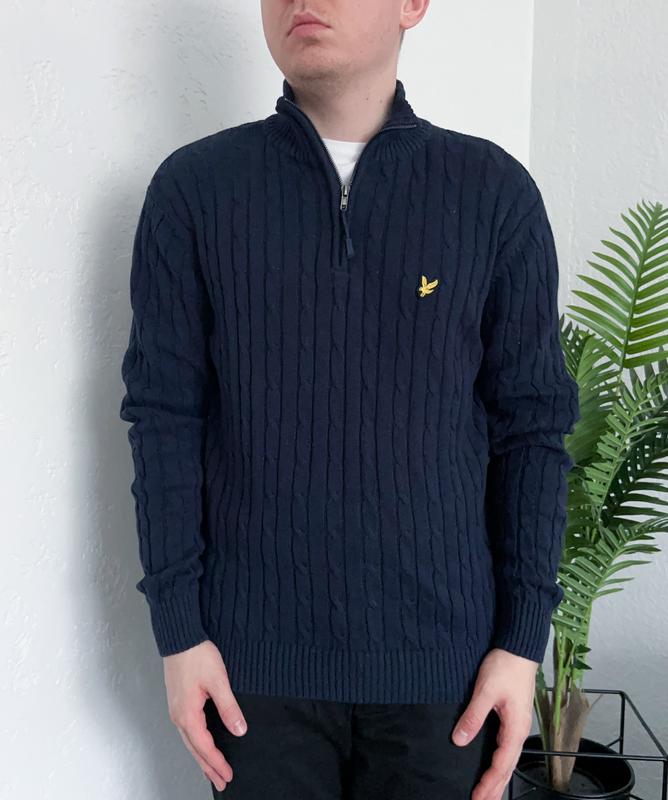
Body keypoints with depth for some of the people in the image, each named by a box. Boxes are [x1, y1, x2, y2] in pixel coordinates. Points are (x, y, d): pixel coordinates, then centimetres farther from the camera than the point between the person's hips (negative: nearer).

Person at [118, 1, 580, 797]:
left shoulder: (496, 191, -3)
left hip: (440, 655, 1)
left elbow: (531, 424, 0)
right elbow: (165, 417, -2)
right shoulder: (192, 188, -3)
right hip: (255, 655, 0)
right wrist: (177, 629, -3)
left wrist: (524, 637, -2)